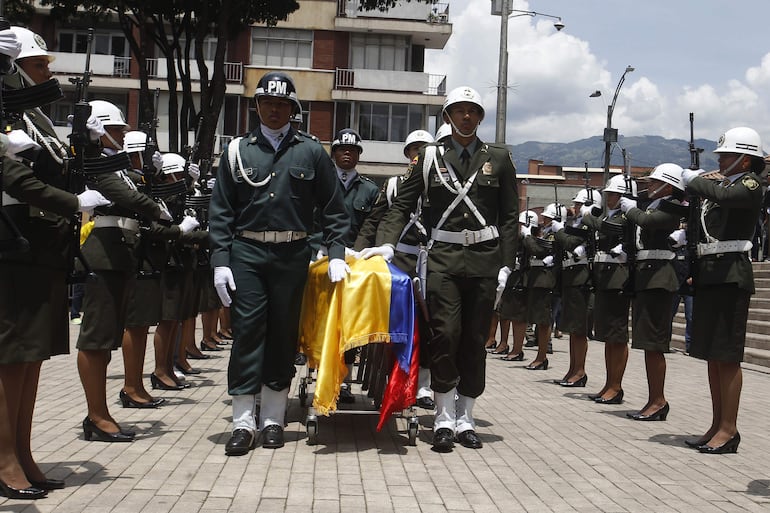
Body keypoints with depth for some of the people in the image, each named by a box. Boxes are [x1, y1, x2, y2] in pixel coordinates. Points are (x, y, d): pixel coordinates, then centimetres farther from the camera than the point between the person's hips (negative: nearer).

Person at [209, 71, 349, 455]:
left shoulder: (311, 152, 9)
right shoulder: (238, 150, 9)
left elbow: (333, 208, 8)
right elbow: (220, 210, 6)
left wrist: (336, 254, -3)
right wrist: (220, 260, -4)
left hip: (292, 255, 0)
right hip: (247, 253, 0)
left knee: (284, 335, 6)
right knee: (247, 331, -4)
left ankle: (272, 420, 17)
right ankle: (243, 422, 4)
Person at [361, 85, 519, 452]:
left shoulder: (499, 159, 10)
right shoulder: (430, 157, 9)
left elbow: (510, 216, 9)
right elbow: (402, 205, 8)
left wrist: (506, 264, 1)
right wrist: (387, 244, -6)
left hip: (485, 257, 1)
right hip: (443, 256, -1)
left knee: (475, 339, 4)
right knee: (445, 334, -9)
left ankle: (465, 419, 15)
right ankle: (444, 419, 3)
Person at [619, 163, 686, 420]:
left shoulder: (671, 208, -8)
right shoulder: (654, 207, 20)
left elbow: (646, 220, -23)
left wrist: (630, 208, -7)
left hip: (658, 279, -9)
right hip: (645, 277, 9)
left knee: (653, 343, -8)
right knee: (649, 343, 10)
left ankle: (658, 401, -2)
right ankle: (655, 400, 16)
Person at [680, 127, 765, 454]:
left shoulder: (750, 184, -5)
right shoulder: (721, 183, 19)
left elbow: (721, 195, -28)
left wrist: (692, 179, -11)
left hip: (731, 276, -8)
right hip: (708, 274, 8)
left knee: (727, 356, -6)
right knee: (711, 354, 10)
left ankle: (729, 430, -1)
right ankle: (717, 426, 18)